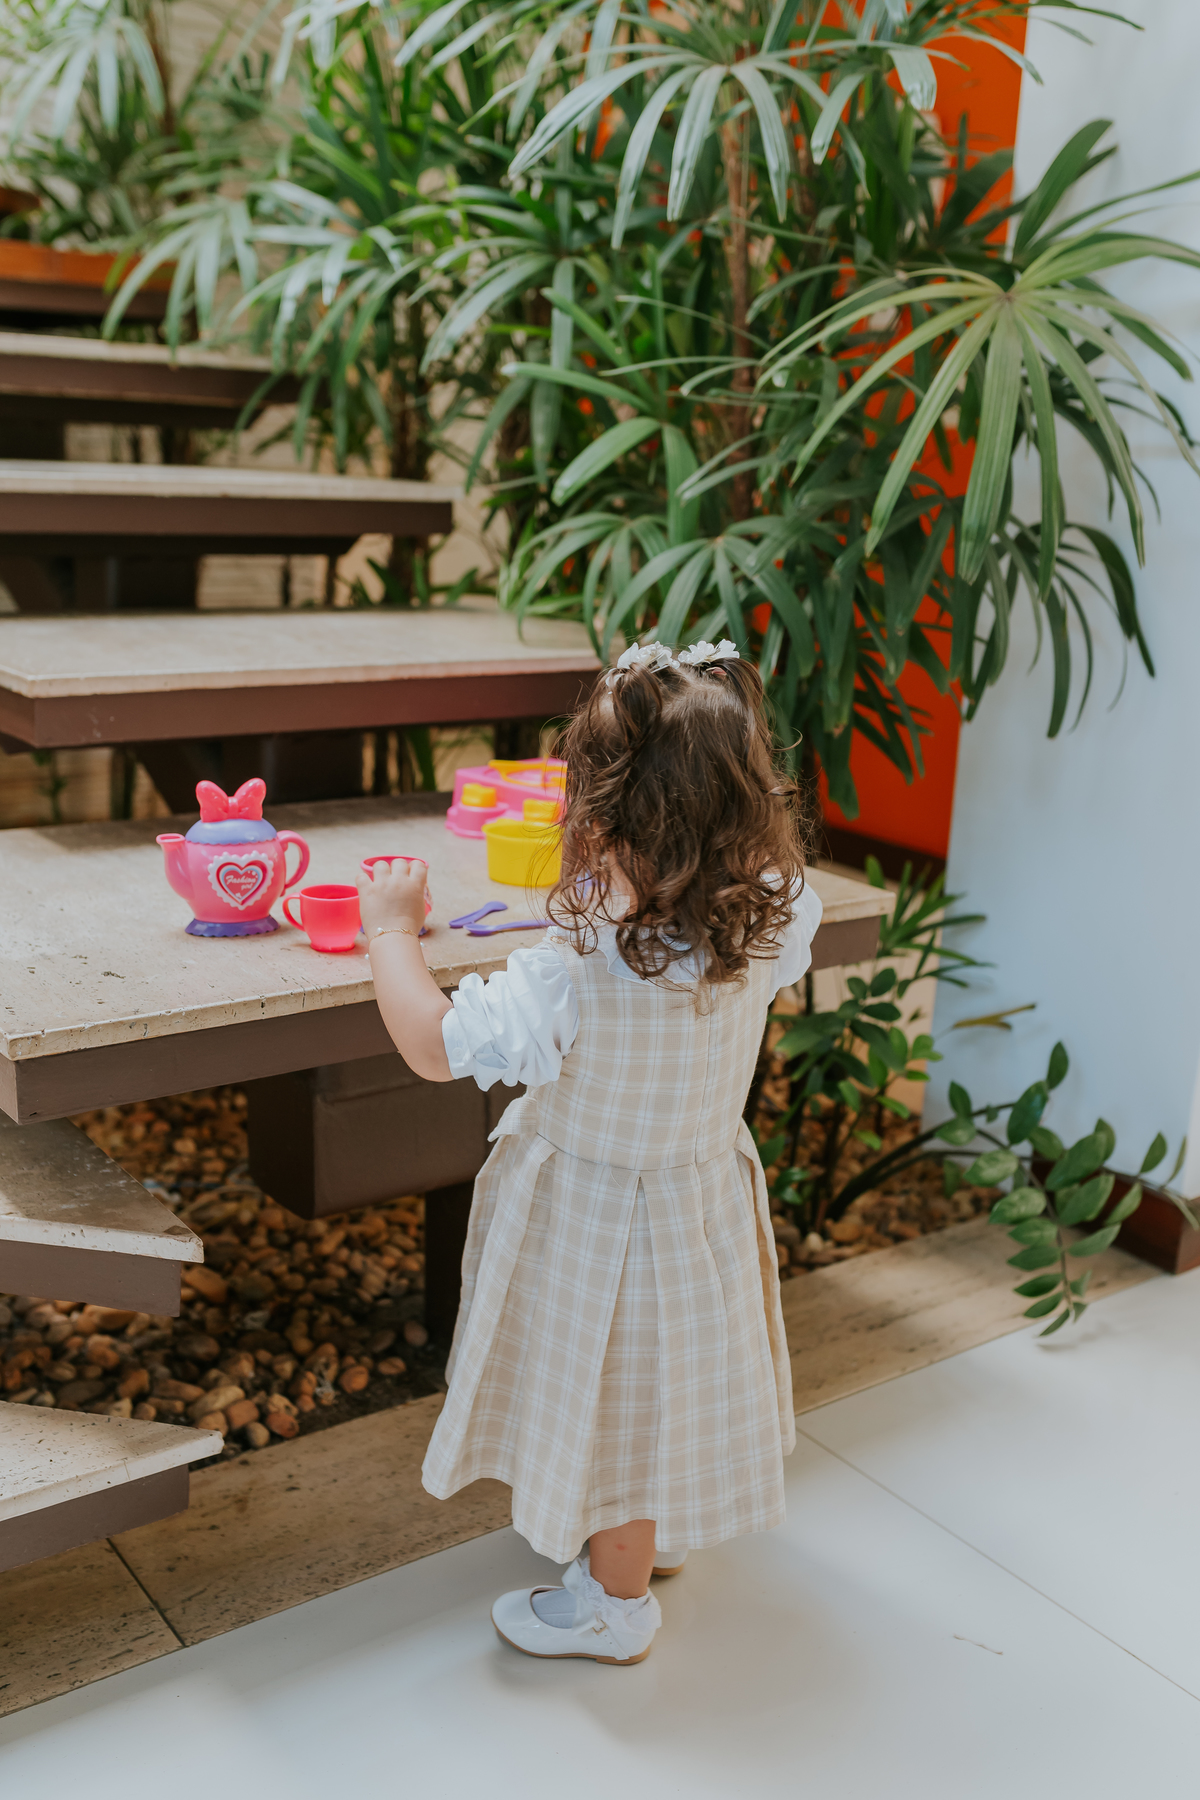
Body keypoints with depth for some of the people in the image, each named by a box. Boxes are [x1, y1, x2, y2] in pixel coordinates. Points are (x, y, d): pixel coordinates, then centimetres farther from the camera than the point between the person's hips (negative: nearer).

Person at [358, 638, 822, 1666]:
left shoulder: (578, 974, -39)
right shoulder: (767, 921, -20)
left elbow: (435, 1045, -30)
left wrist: (393, 928, -16)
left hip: (598, 1218, -6)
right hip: (705, 1179, 7)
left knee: (616, 1400, 17)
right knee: (662, 1386, 30)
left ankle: (616, 1600, 41)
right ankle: (660, 1531, 55)